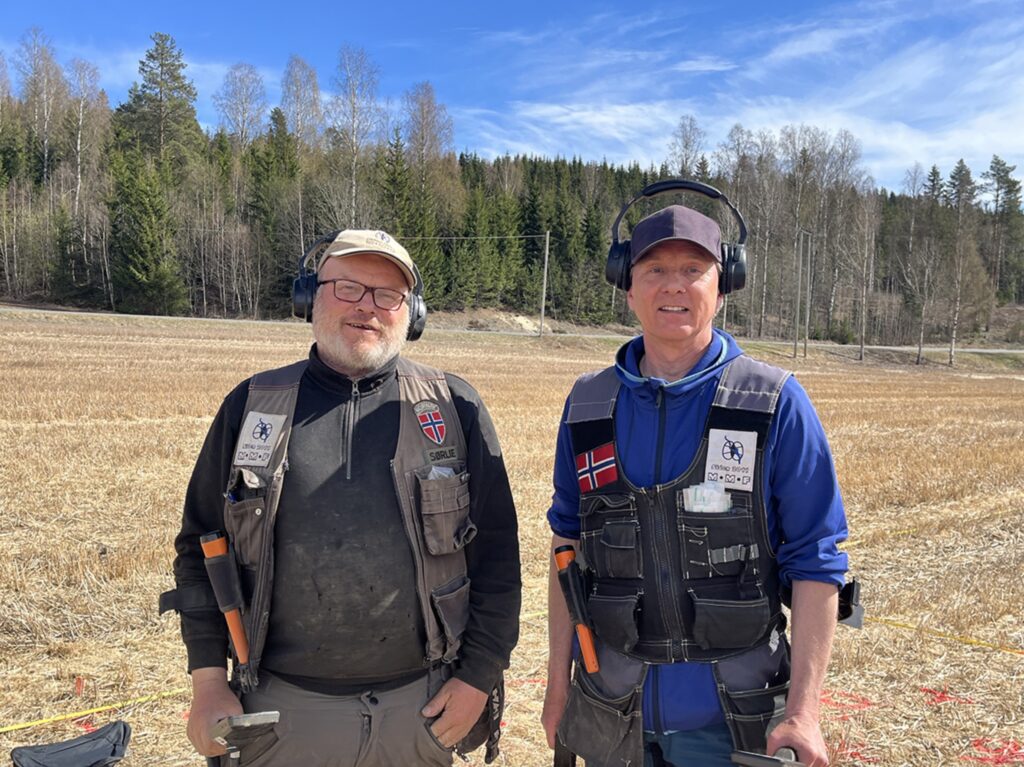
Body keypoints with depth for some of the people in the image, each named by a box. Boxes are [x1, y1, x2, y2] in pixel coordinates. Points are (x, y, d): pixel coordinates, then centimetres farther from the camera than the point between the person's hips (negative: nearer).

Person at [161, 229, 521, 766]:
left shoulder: (454, 409, -2)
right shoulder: (253, 406, 1)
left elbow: (495, 555, 0)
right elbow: (199, 546, 5)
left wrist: (478, 677, -3)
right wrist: (208, 683, 1)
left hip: (421, 707, 0)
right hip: (282, 705, 1)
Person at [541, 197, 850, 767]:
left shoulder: (776, 404, -10)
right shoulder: (589, 406, -1)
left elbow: (816, 562, -9)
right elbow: (568, 543, 6)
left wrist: (803, 711, -13)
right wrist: (558, 682, 5)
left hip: (731, 717, -2)